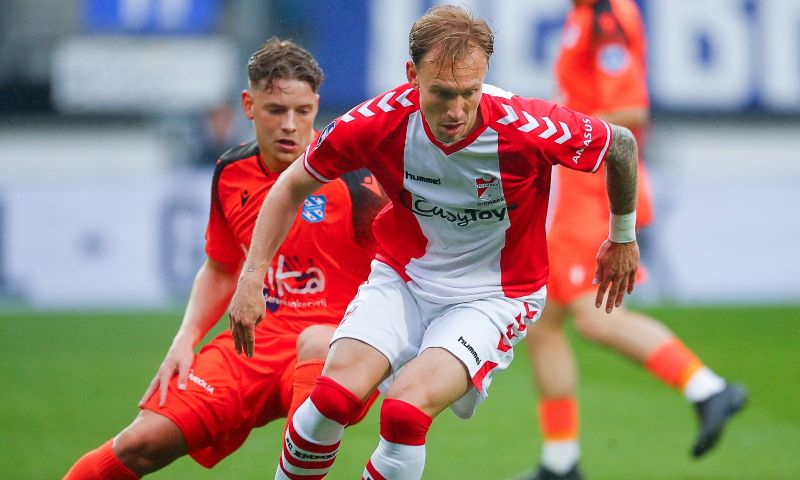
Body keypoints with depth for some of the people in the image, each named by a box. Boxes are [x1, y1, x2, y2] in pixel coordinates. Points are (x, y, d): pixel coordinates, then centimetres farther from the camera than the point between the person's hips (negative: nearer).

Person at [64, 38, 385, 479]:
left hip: (337, 346, -4)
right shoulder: (231, 174, 7)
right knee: (144, 440, -12)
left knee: (316, 343, -42)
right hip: (256, 340, 4)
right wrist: (186, 338, 9)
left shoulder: (348, 173, -10)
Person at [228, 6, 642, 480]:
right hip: (402, 278, 2)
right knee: (335, 396, -22)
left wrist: (623, 237, 10)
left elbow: (622, 143, -5)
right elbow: (293, 186, -1)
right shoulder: (378, 122, -20)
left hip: (493, 296, -2)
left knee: (405, 412, -27)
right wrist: (252, 277, -6)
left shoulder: (529, 129, -26)